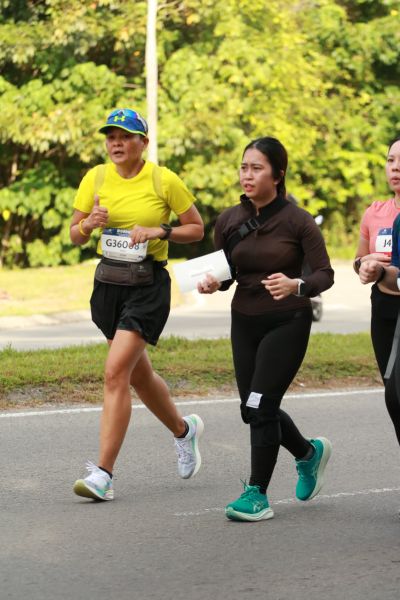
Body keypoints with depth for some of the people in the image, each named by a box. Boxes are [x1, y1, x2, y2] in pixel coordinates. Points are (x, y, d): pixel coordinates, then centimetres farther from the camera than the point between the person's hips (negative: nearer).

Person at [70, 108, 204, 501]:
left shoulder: (164, 181, -7)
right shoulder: (95, 179, 3)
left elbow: (196, 229, 2)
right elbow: (75, 236, 7)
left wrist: (160, 232, -14)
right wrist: (88, 224, -15)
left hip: (149, 285, -5)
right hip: (108, 281, 5)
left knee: (116, 372, -17)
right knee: (137, 373, 18)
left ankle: (104, 474, -17)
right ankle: (183, 430, 46)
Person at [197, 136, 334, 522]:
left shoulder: (297, 221, -12)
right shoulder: (229, 221, 1)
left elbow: (325, 274, -11)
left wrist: (295, 285, -31)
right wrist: (211, 283, -14)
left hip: (288, 322, -5)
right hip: (245, 321, 6)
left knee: (260, 405, -11)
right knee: (254, 410, 11)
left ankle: (257, 495, 0)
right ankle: (309, 453, 39)